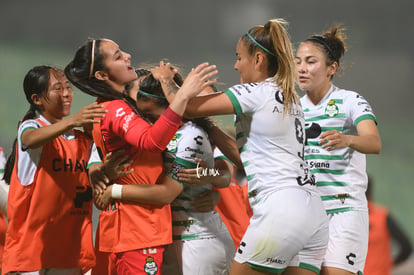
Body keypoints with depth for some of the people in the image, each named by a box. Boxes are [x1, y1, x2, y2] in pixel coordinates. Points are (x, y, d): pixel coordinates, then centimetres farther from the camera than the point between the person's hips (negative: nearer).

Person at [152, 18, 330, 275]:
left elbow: (187, 107, -5)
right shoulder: (289, 98, 21)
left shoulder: (256, 93, -5)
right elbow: (245, 157, 23)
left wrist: (167, 79, 14)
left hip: (279, 208, -8)